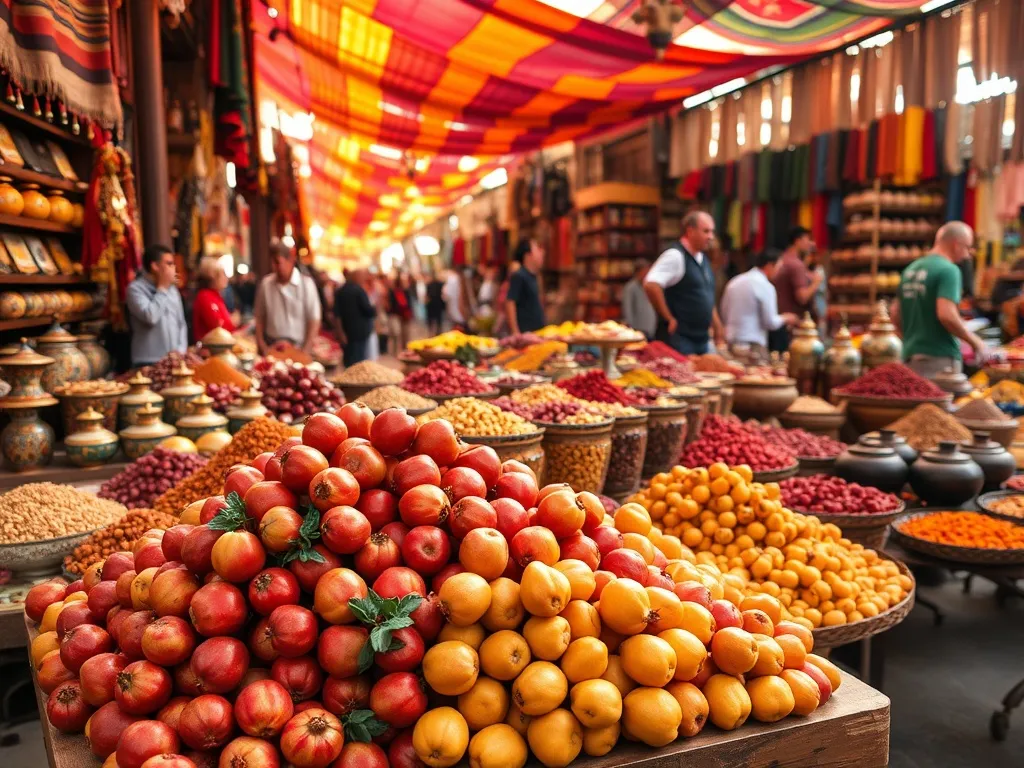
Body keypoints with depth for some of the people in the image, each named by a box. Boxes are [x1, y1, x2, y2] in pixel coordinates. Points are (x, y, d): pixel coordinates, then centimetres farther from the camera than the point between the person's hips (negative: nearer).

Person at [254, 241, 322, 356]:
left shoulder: (306, 283, -6)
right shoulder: (265, 283, 1)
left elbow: (314, 322, -5)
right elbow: (260, 319, 8)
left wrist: (305, 352, -10)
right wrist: (262, 347, 1)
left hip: (298, 348, -2)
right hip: (271, 348, 2)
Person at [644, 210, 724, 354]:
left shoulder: (703, 260, 15)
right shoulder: (676, 255, -13)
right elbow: (650, 285, -26)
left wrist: (717, 328, 18)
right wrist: (669, 319, -18)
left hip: (702, 339, 9)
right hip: (679, 340, -9)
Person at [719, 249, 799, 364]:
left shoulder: (734, 282, 8)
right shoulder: (765, 286, -11)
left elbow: (724, 315, 14)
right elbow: (771, 323, -10)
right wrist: (785, 318, 8)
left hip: (731, 343, 7)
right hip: (752, 345, -7)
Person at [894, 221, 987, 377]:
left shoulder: (911, 269, 13)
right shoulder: (949, 270, -11)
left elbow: (896, 315, 16)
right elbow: (946, 315, -21)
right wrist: (975, 341, -10)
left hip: (910, 355, 8)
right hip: (940, 357, -8)